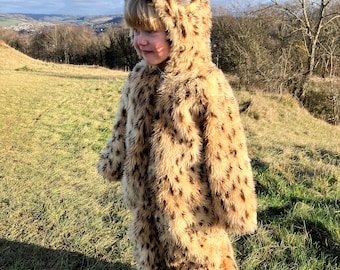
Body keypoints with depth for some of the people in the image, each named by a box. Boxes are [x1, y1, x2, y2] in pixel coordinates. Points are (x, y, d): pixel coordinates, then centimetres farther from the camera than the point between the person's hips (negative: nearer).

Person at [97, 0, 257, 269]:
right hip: (147, 204, 7)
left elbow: (226, 157, -19)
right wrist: (113, 166, 22)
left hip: (190, 207, -6)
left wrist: (235, 210, -14)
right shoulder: (139, 77, -2)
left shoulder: (208, 87, -24)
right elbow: (125, 129, 13)